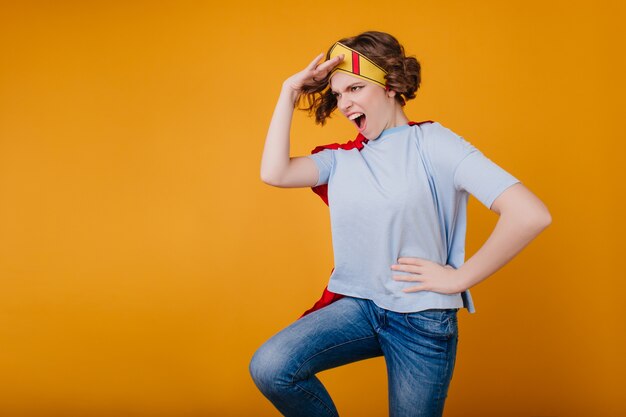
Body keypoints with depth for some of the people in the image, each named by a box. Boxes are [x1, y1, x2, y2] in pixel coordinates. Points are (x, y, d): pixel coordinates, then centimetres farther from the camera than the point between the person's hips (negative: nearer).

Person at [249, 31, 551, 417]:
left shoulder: (430, 142, -11)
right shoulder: (341, 158, 5)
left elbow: (530, 215, -20)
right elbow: (274, 173, -11)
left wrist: (459, 278, -14)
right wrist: (289, 94, -5)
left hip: (423, 320, -3)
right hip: (359, 305, 3)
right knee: (269, 367, -19)